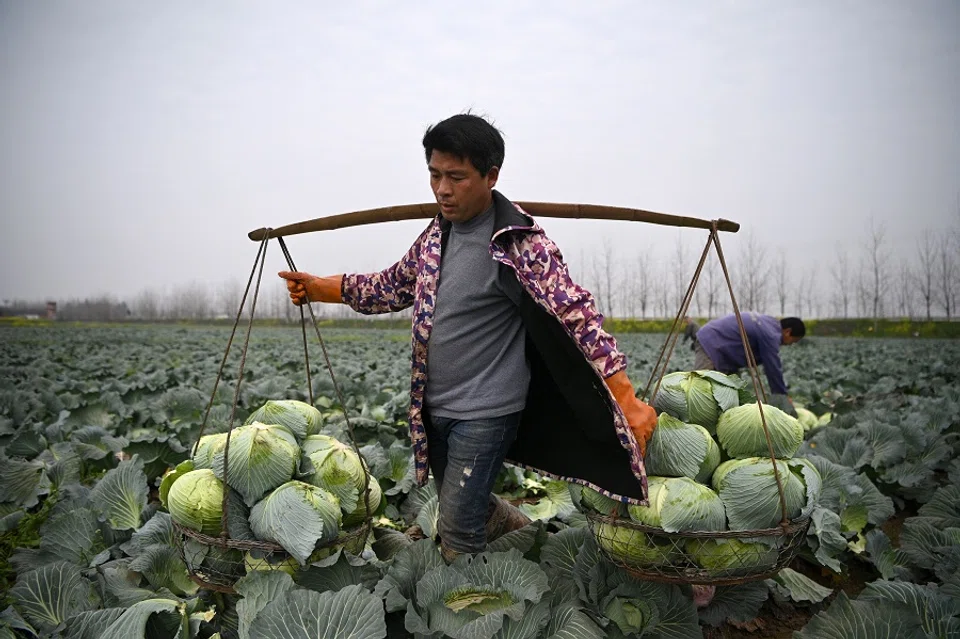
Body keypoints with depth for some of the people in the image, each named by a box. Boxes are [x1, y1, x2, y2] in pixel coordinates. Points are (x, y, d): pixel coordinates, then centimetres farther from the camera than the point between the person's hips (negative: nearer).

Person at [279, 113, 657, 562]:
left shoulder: (519, 241, -19)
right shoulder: (438, 232, 4)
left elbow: (577, 314, -22)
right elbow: (397, 284, 17)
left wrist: (628, 402, -27)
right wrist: (318, 286, 11)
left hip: (485, 412, -8)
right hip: (435, 406, 8)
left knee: (457, 532, -4)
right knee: (465, 508, 22)